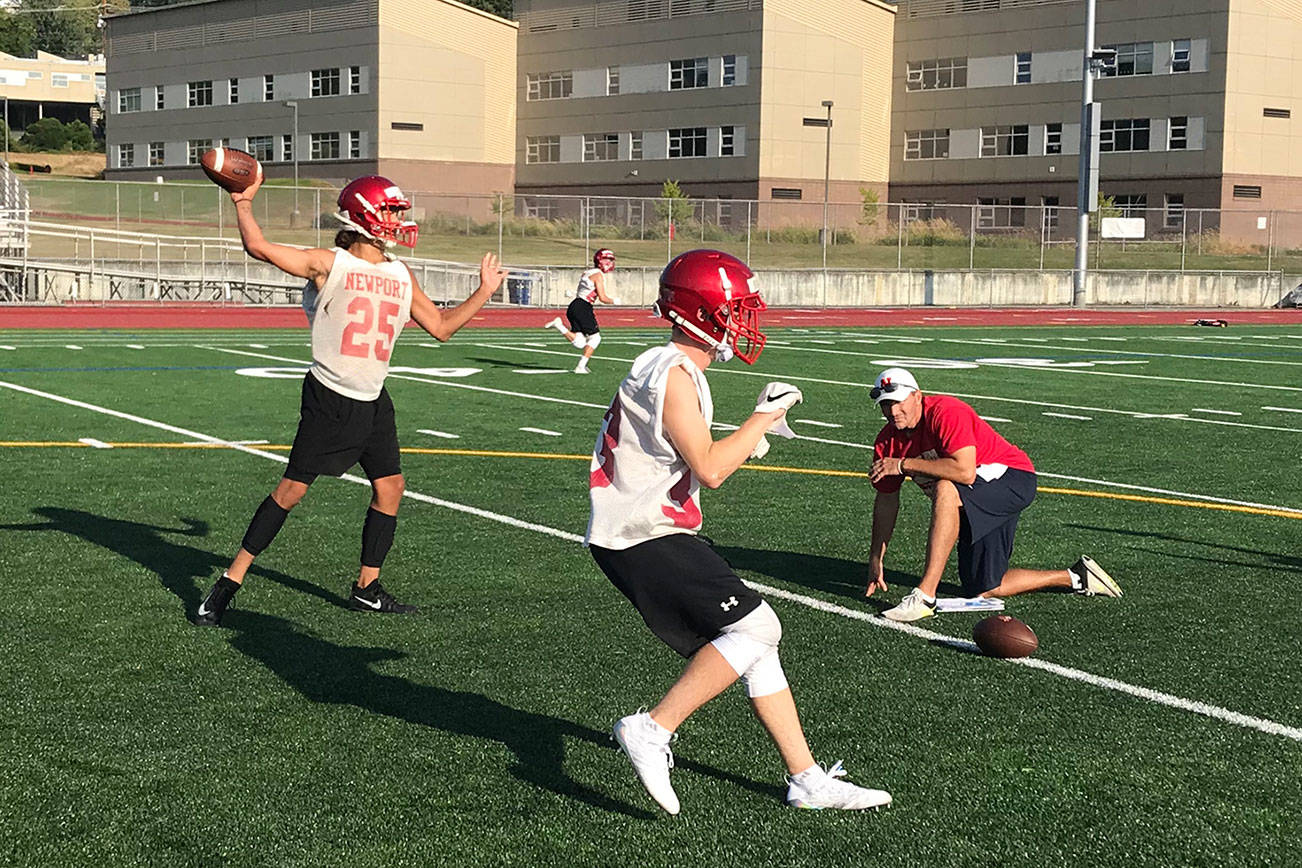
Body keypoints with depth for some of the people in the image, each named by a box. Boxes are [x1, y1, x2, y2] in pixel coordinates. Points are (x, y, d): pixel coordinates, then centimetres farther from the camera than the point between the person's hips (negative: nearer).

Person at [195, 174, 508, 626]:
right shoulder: (330, 264, -7)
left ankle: (367, 588, 19)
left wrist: (484, 291, 17)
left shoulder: (401, 276, 10)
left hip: (372, 402, 7)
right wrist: (243, 203, -9)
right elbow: (259, 247, -13)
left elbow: (441, 327, 18)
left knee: (389, 486, 6)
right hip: (329, 398, -6)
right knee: (292, 488, -7)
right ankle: (230, 581, 1)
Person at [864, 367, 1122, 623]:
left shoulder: (945, 412, -25)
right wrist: (876, 558, 5)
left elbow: (965, 472, -37)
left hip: (1013, 480, -9)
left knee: (945, 490, -37)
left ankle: (925, 596, -36)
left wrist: (904, 465, -31)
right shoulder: (887, 441, -2)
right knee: (982, 590, 8)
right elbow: (886, 500, 7)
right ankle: (1076, 578, 26)